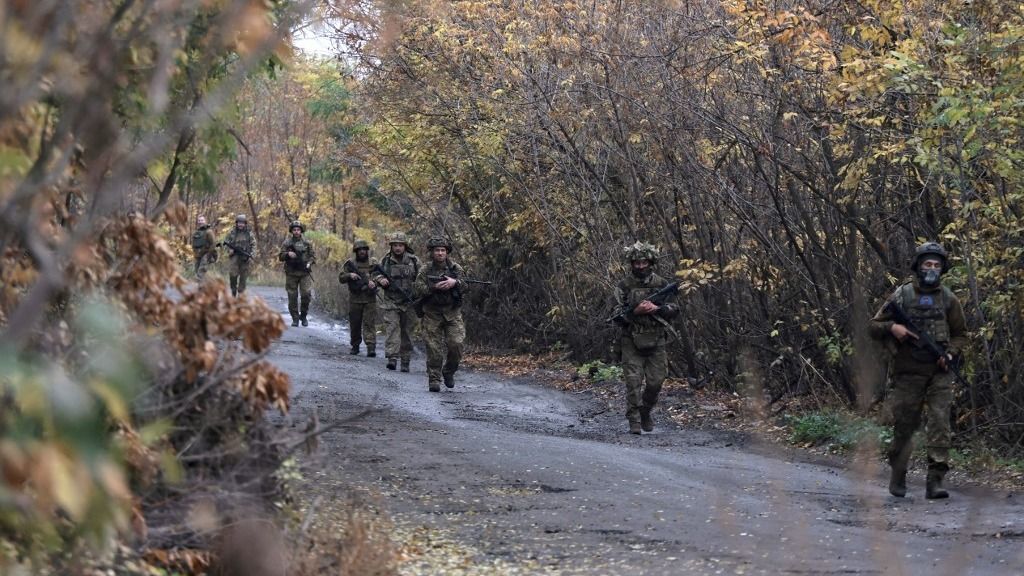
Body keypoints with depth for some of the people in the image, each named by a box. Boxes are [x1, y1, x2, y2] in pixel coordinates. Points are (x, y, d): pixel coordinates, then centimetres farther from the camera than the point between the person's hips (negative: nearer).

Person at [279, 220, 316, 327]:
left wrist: (309, 262, -7)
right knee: (292, 297, 0)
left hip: (305, 273, 0)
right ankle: (295, 318, 10)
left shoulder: (307, 243, 8)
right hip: (291, 273, 0)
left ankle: (303, 316, 8)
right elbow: (280, 257, 3)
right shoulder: (287, 243, 5)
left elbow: (313, 256, 13)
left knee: (306, 294, -10)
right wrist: (287, 254, -17)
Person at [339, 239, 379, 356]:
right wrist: (350, 275, -16)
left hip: (370, 299, -1)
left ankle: (371, 347, -16)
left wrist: (373, 282, -19)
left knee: (370, 324, -9)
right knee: (354, 324, 9)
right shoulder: (350, 263, 6)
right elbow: (341, 278, 3)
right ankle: (355, 346, 22)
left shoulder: (373, 263, 6)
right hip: (354, 299, 1)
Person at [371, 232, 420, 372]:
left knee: (407, 331, 6)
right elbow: (376, 275, 14)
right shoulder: (385, 260, 4)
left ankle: (405, 361, 15)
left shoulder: (413, 260, 2)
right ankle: (392, 358, -23)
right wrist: (380, 279, -9)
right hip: (390, 301, -1)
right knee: (392, 327, -14)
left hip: (408, 302, 1)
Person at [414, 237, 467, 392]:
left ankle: (449, 372, 13)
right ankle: (434, 380, 2)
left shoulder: (456, 268, 6)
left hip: (452, 313, 1)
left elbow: (467, 285, -3)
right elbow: (418, 290, -6)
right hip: (432, 314, -1)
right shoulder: (425, 271, 3)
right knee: (434, 348, -4)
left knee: (456, 344, -10)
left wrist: (455, 282, -22)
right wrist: (434, 287, -20)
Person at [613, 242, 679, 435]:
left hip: (656, 341, 2)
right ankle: (634, 421, -5)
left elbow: (675, 308, 1)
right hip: (632, 341, -2)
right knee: (633, 381, -9)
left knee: (655, 381, 4)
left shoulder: (662, 284, 5)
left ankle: (646, 412, 27)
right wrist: (635, 311, -21)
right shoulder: (624, 286, -1)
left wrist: (656, 308, -16)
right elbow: (617, 313, -4)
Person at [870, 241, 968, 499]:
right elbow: (873, 327, 6)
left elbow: (960, 333, 16)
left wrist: (951, 353, -3)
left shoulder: (948, 299, 7)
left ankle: (935, 480, -10)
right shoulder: (901, 296, 2)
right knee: (903, 427, 6)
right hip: (907, 373, -1)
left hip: (939, 373, 1)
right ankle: (897, 478, 23)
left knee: (940, 425, -10)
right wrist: (892, 327, -14)